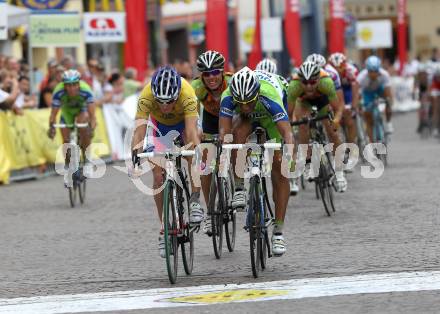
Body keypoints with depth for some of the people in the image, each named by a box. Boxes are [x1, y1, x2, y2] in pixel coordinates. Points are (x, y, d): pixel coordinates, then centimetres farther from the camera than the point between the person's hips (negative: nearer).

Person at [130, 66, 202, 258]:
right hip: (161, 125, 1)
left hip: (184, 121, -1)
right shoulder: (146, 97, -38)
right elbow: (140, 129, -46)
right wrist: (135, 152, -63)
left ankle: (195, 202, -24)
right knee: (158, 177, -10)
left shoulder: (187, 95, -41)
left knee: (193, 145, -34)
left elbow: (191, 130, -48)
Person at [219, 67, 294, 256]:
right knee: (238, 133, -34)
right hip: (247, 120, 2)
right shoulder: (228, 97, -37)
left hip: (271, 118, -2)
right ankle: (240, 188, -17)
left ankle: (278, 232, -7)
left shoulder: (269, 98, -43)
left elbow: (287, 132, -51)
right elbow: (223, 131, -43)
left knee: (279, 169, -13)